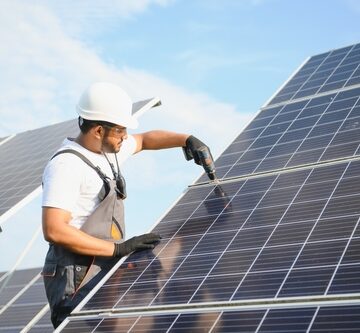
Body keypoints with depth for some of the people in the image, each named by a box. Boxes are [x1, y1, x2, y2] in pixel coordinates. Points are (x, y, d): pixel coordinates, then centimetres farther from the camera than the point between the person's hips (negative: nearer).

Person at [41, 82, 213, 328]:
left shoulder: (107, 149, 11)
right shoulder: (66, 165, -15)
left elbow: (144, 140, 31)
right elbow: (54, 230, -24)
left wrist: (186, 139, 15)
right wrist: (119, 248, -22)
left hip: (107, 270, 8)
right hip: (79, 281, -8)